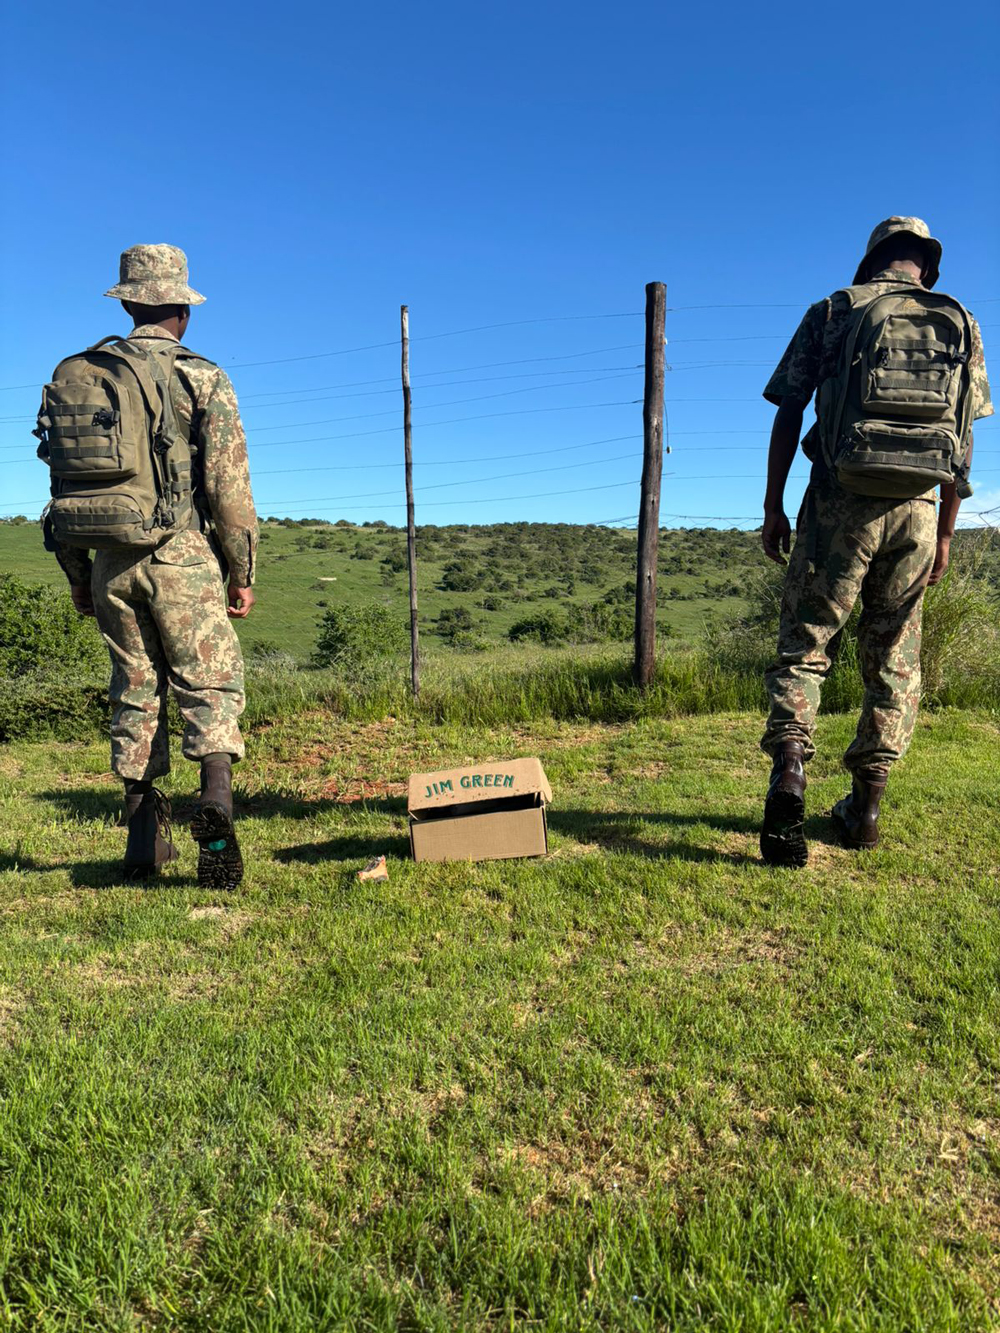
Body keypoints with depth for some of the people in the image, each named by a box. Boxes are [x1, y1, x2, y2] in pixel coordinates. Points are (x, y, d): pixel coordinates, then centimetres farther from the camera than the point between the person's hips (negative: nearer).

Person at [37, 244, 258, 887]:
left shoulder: (73, 376, 12)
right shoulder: (203, 379, -2)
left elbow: (64, 483, 12)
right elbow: (230, 487, -7)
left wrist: (78, 576, 18)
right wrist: (242, 574, 0)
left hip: (110, 562, 5)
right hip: (181, 557, -4)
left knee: (136, 690, 12)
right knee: (212, 686, 0)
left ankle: (146, 839, 16)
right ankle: (216, 804, -22)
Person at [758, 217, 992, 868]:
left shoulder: (833, 310, 7)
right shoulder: (963, 325, 13)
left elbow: (789, 415, 0)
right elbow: (963, 442, 9)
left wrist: (773, 507, 4)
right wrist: (944, 533, 13)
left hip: (840, 502, -2)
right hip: (915, 510, 3)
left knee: (805, 644, 3)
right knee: (895, 659, 9)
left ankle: (789, 765, -20)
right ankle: (866, 806, 11)